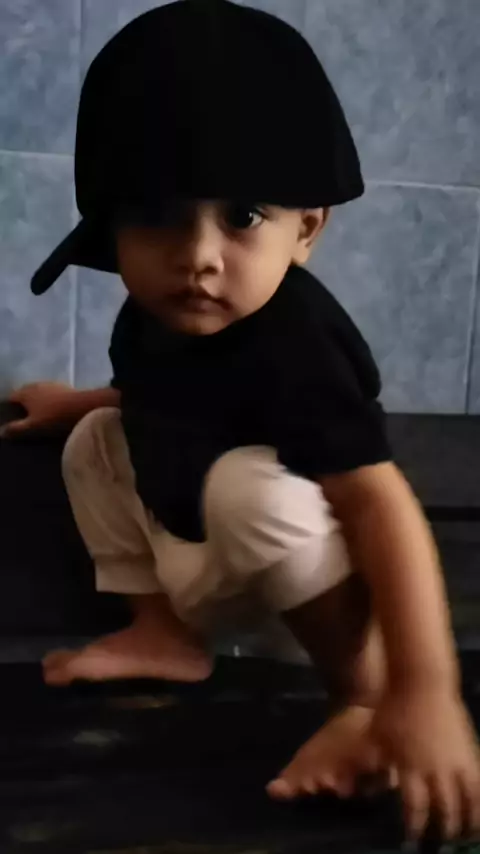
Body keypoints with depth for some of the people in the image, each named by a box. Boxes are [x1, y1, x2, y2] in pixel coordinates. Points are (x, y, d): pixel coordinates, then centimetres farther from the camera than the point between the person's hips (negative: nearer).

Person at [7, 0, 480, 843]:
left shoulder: (292, 347, -36)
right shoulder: (154, 316, -9)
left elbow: (382, 505, -43)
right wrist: (75, 402, 22)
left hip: (275, 527, -8)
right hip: (192, 532, 8)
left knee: (250, 481, -37)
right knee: (98, 440, 10)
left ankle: (364, 694, -20)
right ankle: (166, 631, 11)